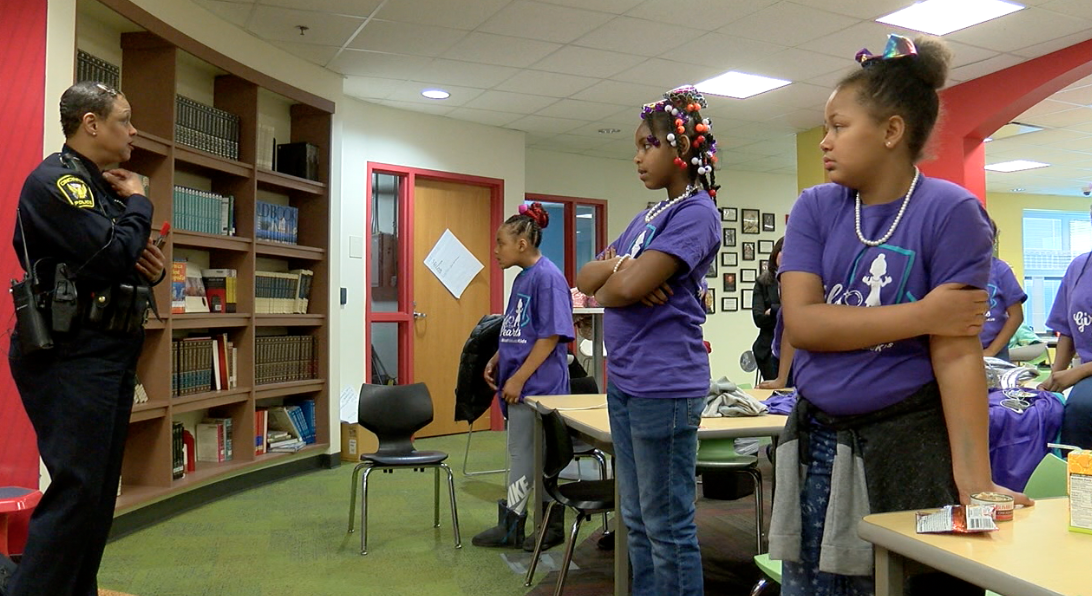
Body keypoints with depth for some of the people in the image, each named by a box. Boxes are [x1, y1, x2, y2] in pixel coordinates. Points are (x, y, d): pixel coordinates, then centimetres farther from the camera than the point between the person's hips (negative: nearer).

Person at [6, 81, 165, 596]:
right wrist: (138, 203, -6)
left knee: (100, 491, 12)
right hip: (71, 357, -10)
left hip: (109, 355, 10)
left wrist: (152, 270, 1)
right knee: (75, 489, -12)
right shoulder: (56, 181, -11)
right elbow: (113, 252, -24)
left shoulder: (99, 187, 19)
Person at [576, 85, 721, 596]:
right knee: (637, 522, 17)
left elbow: (628, 288, -21)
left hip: (663, 386, -9)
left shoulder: (696, 213, -10)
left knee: (668, 526, 2)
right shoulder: (648, 216, 16)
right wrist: (619, 267, -9)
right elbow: (585, 278, 10)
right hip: (623, 381, 9)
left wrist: (611, 275, 0)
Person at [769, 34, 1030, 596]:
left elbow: (956, 352, -14)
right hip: (817, 444, 4)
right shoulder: (814, 208, 2)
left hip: (909, 445, -4)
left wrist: (973, 478, -19)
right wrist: (922, 315, -15)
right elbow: (801, 322, -11)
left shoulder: (950, 211, -9)